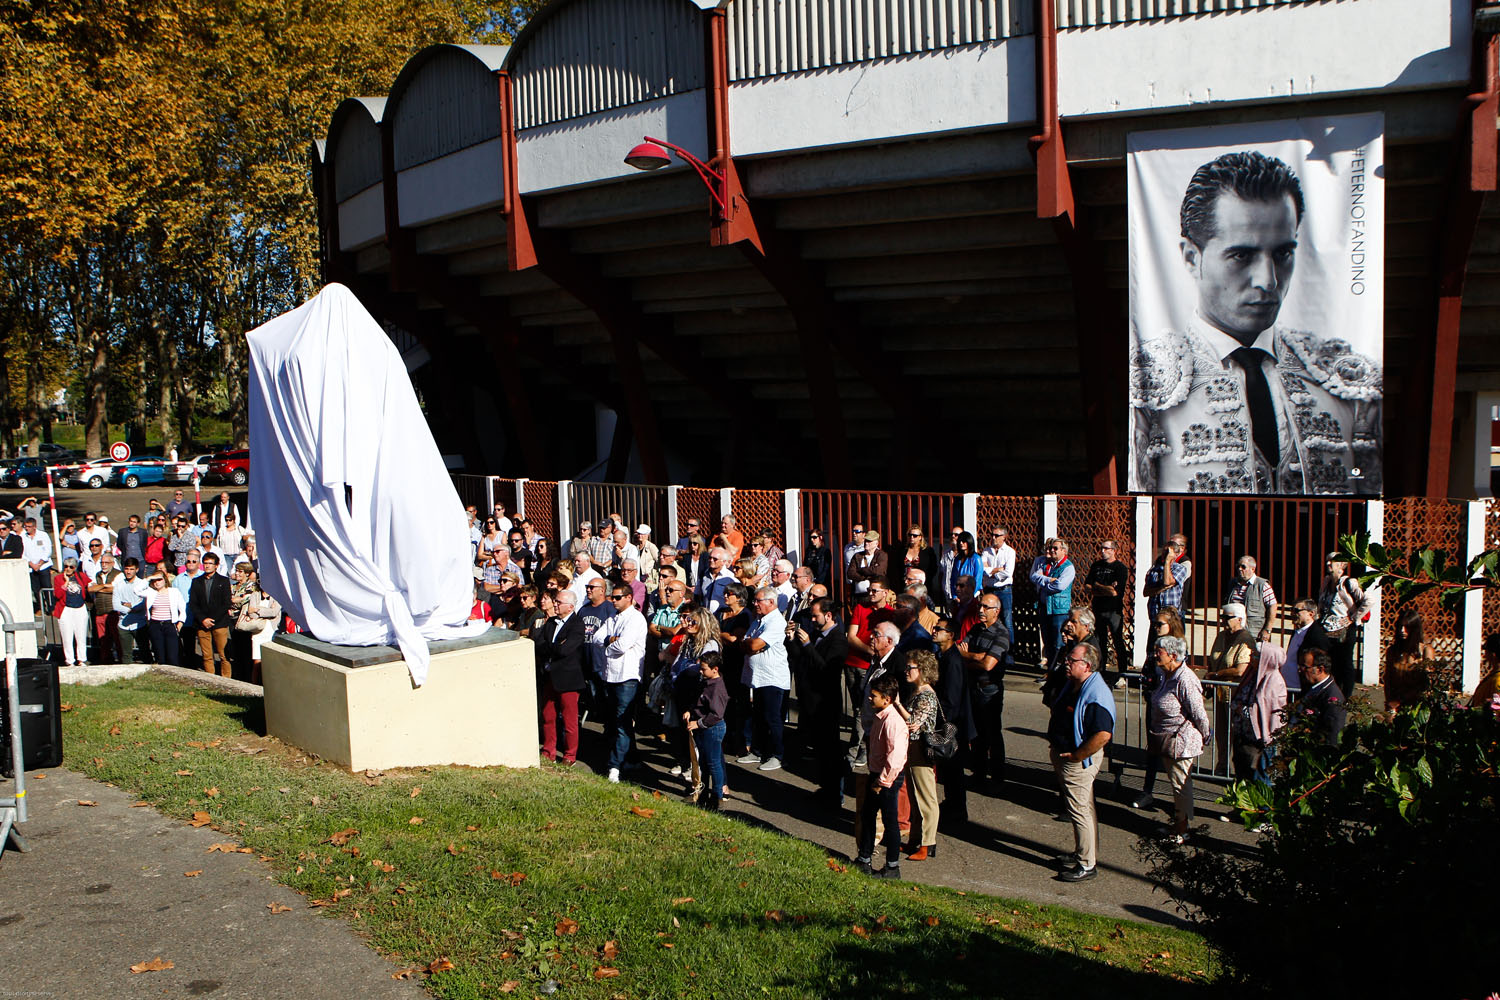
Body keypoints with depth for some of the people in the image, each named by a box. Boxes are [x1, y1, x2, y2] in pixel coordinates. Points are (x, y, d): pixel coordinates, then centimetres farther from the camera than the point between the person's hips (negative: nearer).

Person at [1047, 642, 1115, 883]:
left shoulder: (1096, 694, -26)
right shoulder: (1073, 686, 5)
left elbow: (1103, 734, -33)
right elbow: (1060, 717, 23)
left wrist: (1076, 756, -24)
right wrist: (1054, 742, 11)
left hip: (1079, 761, -10)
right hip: (1063, 756, 10)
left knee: (1079, 810, -1)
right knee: (1084, 808, 20)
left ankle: (1086, 865, 9)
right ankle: (1087, 854, 34)